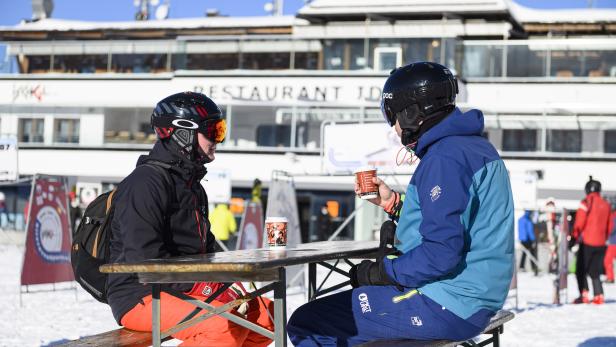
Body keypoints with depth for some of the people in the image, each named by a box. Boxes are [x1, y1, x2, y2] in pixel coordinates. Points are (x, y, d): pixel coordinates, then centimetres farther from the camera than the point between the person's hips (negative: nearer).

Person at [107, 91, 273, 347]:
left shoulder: (192, 186, 20)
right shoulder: (145, 183, -14)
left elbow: (206, 247, 23)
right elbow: (146, 258, -23)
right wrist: (208, 289, -22)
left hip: (186, 290, 10)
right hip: (140, 297, -10)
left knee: (266, 314, 2)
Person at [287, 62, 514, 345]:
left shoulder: (444, 159, -18)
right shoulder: (474, 146, 15)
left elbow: (441, 253, -25)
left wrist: (381, 272, -12)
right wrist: (393, 203, 17)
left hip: (445, 306, -11)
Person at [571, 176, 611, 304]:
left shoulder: (586, 202, -9)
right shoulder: (606, 204, 8)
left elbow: (579, 223, -11)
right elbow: (609, 225, 13)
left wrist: (575, 235, 0)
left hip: (587, 242, -6)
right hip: (600, 243, 6)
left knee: (581, 271, 1)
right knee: (594, 272, 13)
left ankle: (584, 295, -9)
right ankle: (599, 296, 5)